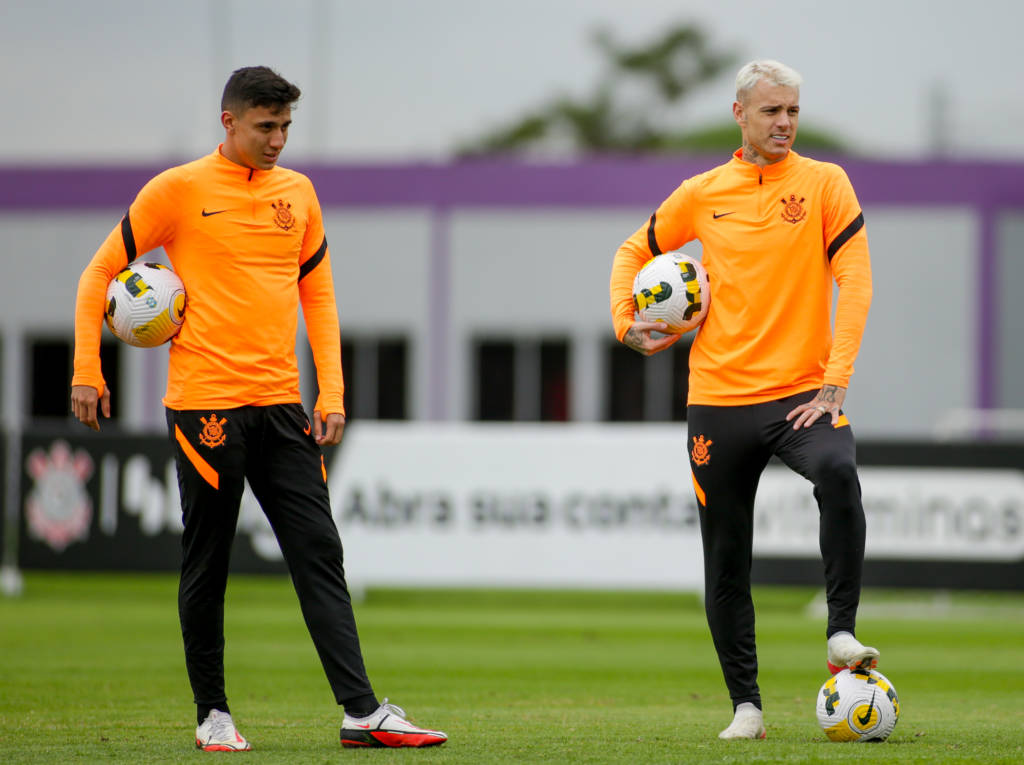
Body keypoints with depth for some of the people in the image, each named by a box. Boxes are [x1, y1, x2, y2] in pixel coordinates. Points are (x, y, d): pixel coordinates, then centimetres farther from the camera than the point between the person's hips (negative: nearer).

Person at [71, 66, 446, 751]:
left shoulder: (298, 193, 11)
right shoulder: (178, 191, -3)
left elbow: (318, 295, 16)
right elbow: (100, 274, 4)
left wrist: (332, 395, 7)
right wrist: (87, 373, -1)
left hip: (280, 403, 4)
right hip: (205, 404, -4)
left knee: (319, 553, -2)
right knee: (207, 565, 2)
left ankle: (363, 712, -5)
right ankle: (212, 714, 14)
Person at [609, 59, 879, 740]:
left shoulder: (824, 183, 0)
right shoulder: (703, 194, 7)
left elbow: (855, 283, -6)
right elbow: (635, 253, 23)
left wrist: (834, 384, -14)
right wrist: (625, 323, 5)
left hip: (801, 393, -3)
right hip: (719, 399, 3)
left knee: (838, 473, -34)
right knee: (725, 560, 6)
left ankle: (842, 635, -27)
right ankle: (746, 705, 18)